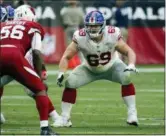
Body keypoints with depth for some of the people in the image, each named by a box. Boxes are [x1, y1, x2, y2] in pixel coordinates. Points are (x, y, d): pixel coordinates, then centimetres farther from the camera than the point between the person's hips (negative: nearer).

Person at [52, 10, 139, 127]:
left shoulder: (112, 35, -30)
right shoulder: (80, 37, -29)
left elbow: (129, 52, -22)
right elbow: (66, 57, -23)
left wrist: (131, 65, -43)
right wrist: (61, 73, -39)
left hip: (112, 66, -1)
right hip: (90, 69, 1)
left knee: (126, 77, -29)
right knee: (70, 83, -17)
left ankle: (132, 113, -18)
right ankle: (65, 118, -3)